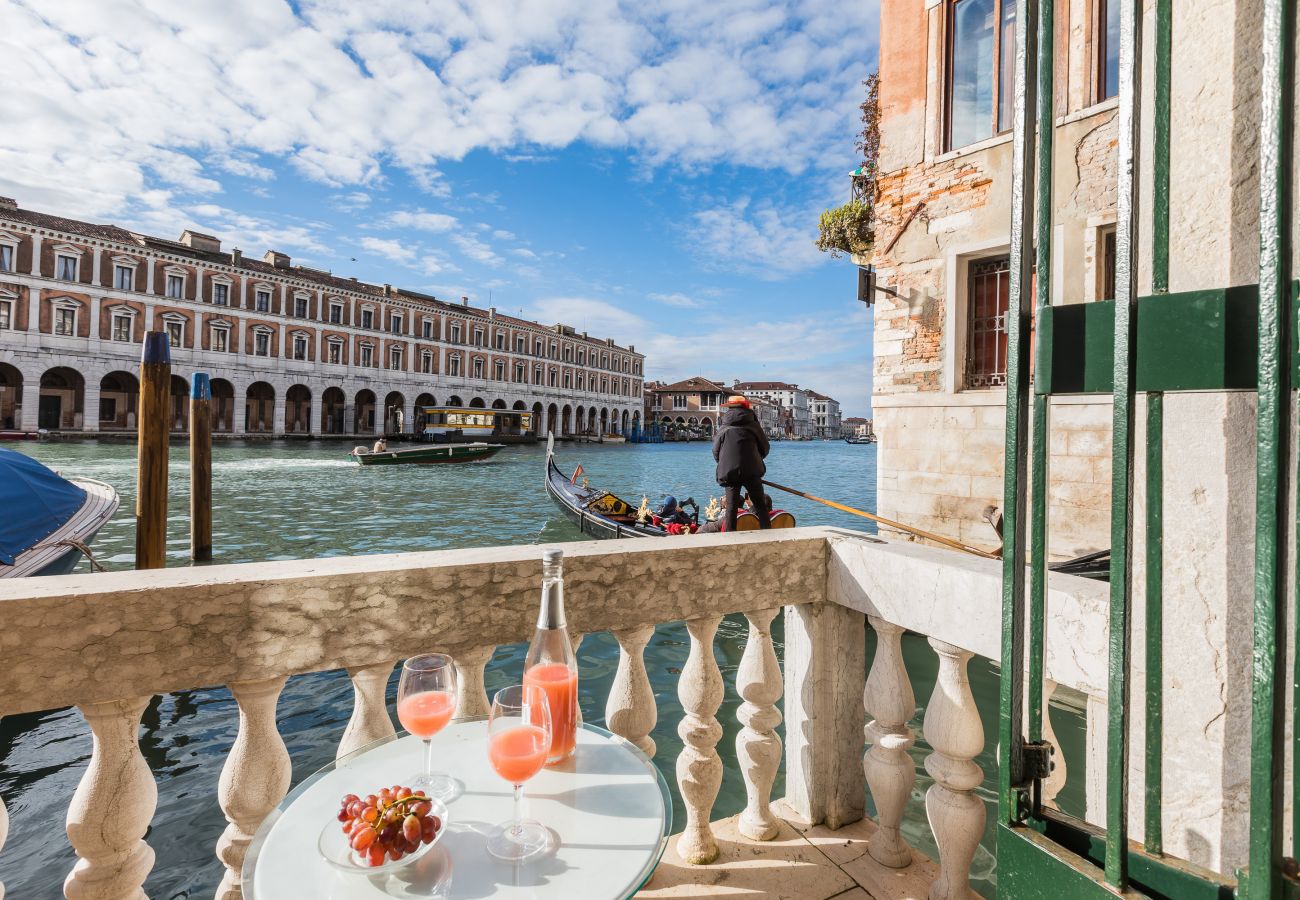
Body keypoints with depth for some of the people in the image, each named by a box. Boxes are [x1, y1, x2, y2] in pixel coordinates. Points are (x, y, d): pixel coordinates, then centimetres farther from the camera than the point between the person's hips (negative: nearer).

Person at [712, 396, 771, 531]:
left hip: (728, 473, 1)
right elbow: (764, 449, 10)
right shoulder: (753, 425, 5)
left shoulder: (723, 428, 6)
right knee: (760, 505, 9)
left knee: (731, 507, 6)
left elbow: (716, 453, 9)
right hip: (752, 472, 0)